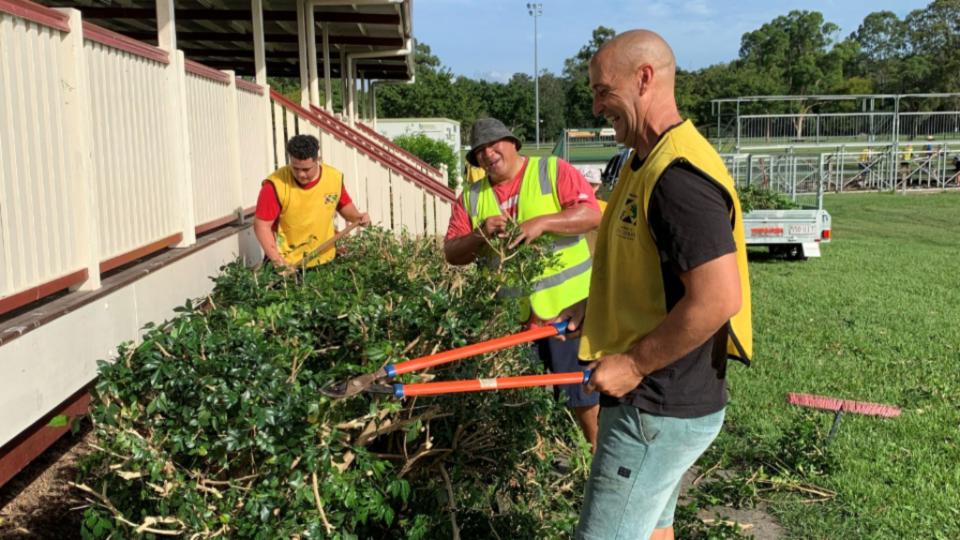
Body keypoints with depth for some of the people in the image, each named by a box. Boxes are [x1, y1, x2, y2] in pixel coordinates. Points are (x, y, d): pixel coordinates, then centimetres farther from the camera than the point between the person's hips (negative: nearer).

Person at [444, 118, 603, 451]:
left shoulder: (553, 171, -4)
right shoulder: (471, 197, 8)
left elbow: (592, 214, -16)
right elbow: (451, 253, 4)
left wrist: (541, 223, -27)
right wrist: (481, 235, -15)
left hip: (569, 304, -4)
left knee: (582, 392, 1)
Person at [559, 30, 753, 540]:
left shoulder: (678, 175, -23)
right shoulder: (649, 162, 11)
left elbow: (717, 298, -29)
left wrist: (634, 364, -21)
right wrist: (595, 306, 11)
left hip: (659, 411, -10)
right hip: (656, 399, 10)